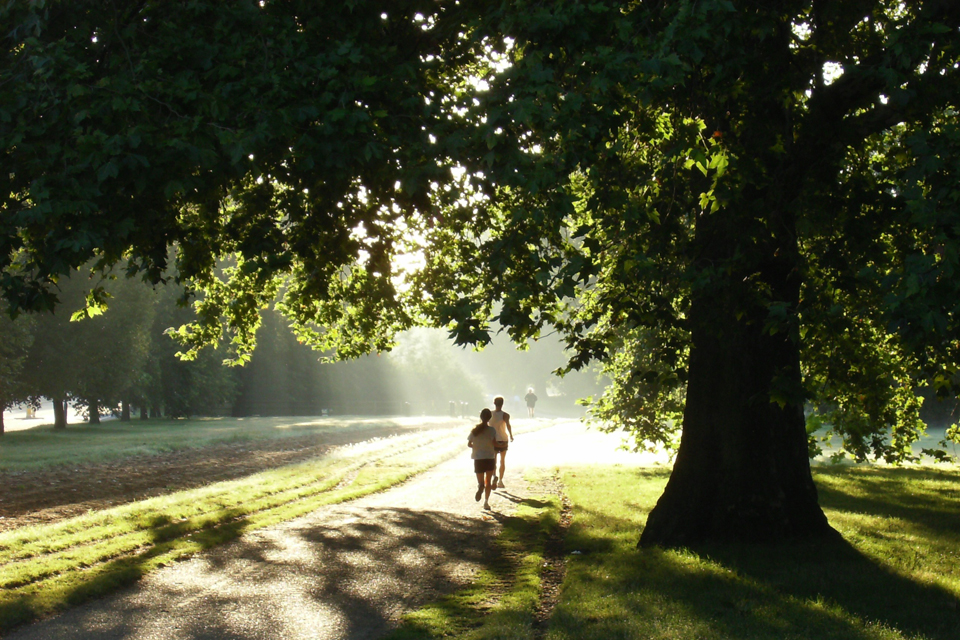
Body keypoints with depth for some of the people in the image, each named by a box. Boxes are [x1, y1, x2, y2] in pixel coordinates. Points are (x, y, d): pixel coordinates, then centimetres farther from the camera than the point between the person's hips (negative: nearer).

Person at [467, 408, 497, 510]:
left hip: (478, 459, 1)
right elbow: (495, 446, -9)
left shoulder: (474, 430, -2)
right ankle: (486, 502, 9)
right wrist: (495, 461, 3)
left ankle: (480, 488, -29)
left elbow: (469, 444, 3)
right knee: (488, 481, 15)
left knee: (481, 482, 6)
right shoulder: (492, 430, -7)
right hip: (490, 458, -1)